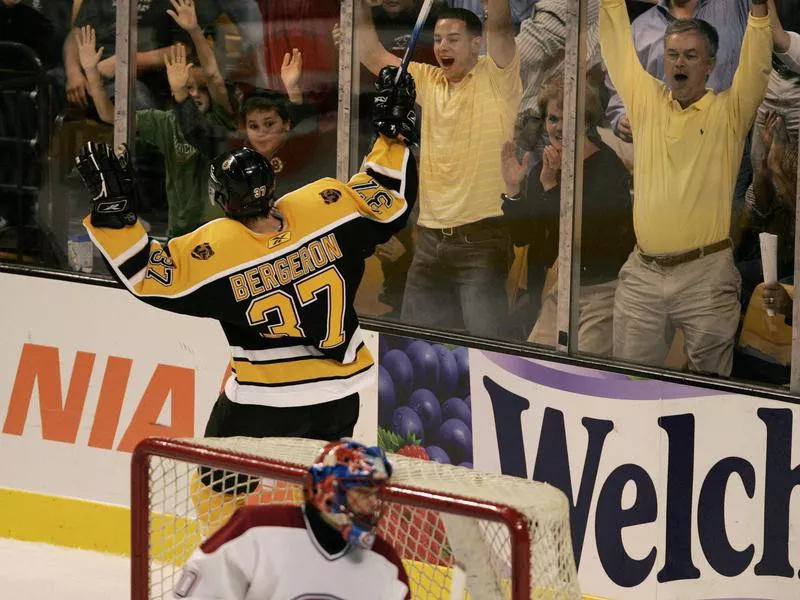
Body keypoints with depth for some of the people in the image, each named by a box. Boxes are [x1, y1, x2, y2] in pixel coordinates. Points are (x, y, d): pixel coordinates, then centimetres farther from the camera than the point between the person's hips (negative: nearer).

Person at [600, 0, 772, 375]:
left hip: (706, 274, -3)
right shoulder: (646, 101, 10)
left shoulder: (727, 112, 2)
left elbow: (756, 66, -11)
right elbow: (617, 48, 11)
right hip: (642, 274, 3)